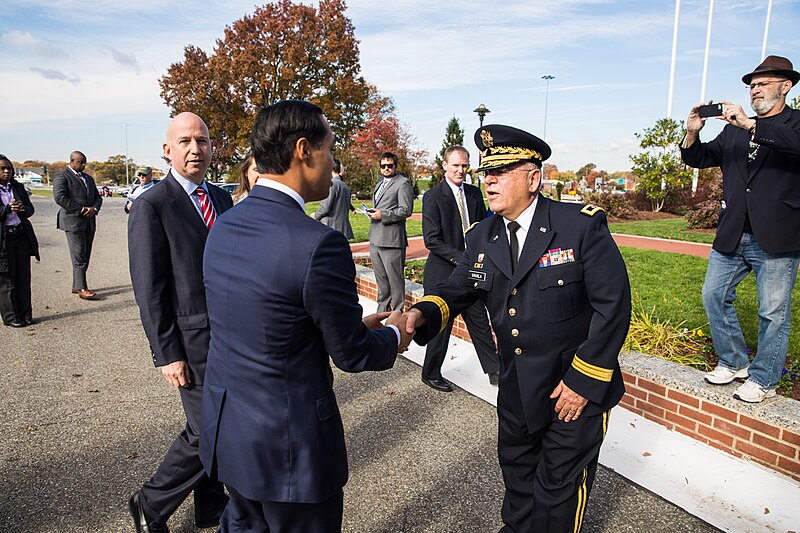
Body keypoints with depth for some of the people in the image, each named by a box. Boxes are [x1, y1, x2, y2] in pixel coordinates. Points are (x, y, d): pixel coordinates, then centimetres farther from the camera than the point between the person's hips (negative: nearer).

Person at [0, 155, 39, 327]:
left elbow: (30, 209, 11)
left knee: (23, 276, 7)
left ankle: (25, 313, 15)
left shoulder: (18, 187, 11)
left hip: (22, 235, 4)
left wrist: (22, 208, -10)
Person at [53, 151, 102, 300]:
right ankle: (82, 289, -5)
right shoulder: (61, 176, -2)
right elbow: (60, 197, -14)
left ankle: (76, 286, 16)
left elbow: (97, 197, 18)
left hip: (89, 221, 7)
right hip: (73, 221, -7)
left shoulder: (88, 178, 21)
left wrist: (94, 208, -3)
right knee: (79, 256, -8)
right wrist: (81, 209, -15)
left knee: (85, 255, 8)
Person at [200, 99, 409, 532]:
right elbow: (351, 355, -16)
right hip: (287, 445, -7)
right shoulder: (318, 244, -27)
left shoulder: (223, 226, -2)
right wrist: (394, 336, 6)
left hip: (225, 429, 7)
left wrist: (356, 324, 12)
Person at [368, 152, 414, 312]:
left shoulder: (403, 183, -6)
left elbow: (406, 210, -15)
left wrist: (382, 215, -17)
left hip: (391, 239, -9)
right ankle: (382, 311, 28)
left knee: (395, 279, -3)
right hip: (375, 239, 9)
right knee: (381, 279, 17)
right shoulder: (380, 183, 22)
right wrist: (372, 213, 11)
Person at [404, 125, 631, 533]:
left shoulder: (582, 226, -19)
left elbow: (614, 304, -18)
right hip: (516, 390, 5)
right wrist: (423, 312, -25)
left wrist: (583, 380, -19)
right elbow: (457, 289, -2)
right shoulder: (482, 238, -2)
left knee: (559, 484, 15)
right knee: (516, 470, 26)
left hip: (578, 390, -5)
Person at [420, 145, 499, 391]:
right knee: (441, 325, 7)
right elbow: (431, 240, -17)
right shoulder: (433, 196, -10)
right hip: (443, 272, -5)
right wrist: (461, 258, -22)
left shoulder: (474, 193, 8)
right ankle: (431, 374, 26)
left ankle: (495, 371, 26)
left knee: (480, 321, 13)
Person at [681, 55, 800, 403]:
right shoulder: (733, 130, 14)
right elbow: (698, 159, 14)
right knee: (714, 296, 10)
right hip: (732, 237, 5)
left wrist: (751, 125, -27)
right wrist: (693, 133, -4)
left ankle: (763, 379, 20)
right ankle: (734, 363, 28)